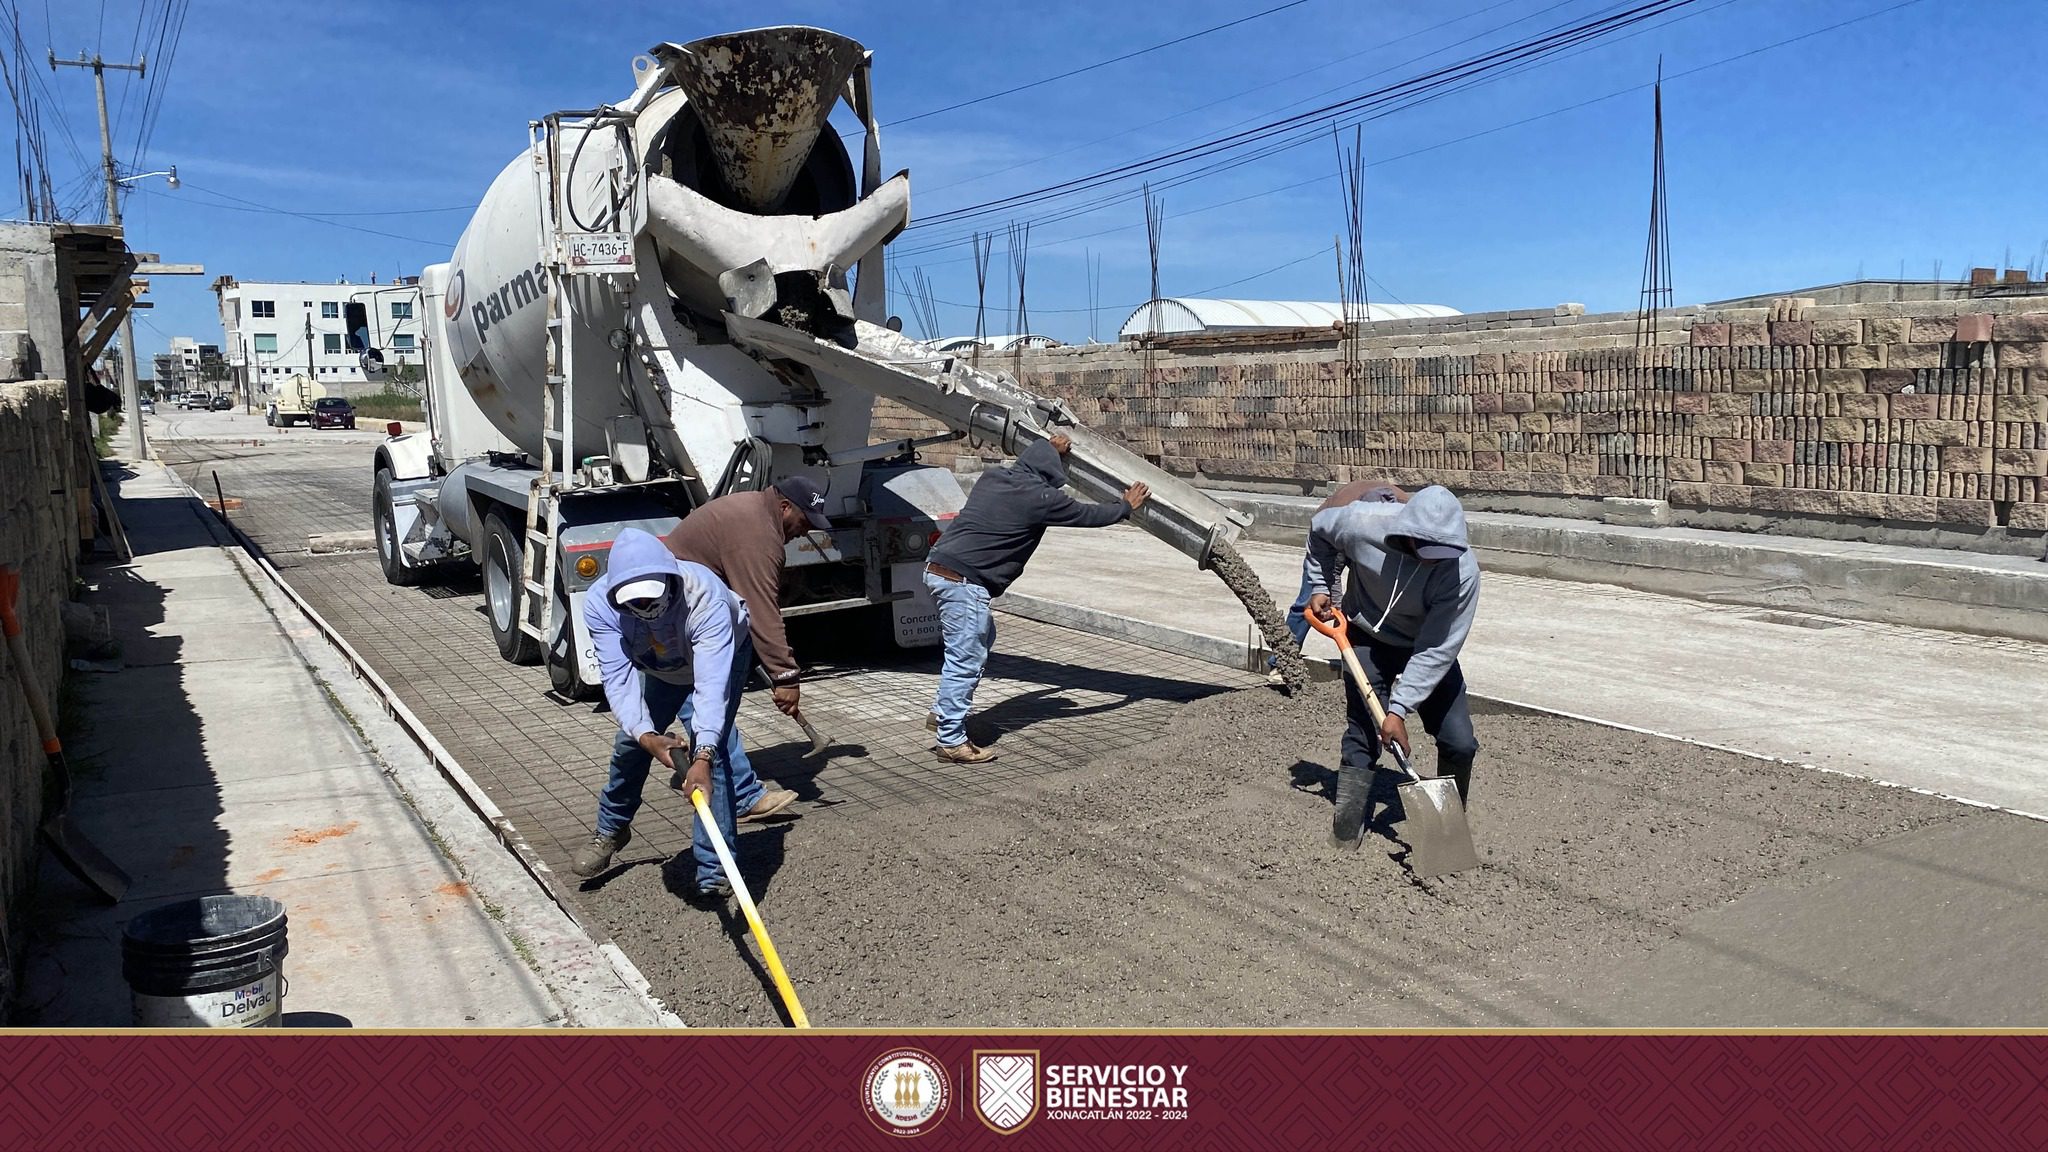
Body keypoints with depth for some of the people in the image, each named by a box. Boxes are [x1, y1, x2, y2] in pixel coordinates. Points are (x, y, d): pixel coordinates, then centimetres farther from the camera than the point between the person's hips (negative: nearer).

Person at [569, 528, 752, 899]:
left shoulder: (707, 598, -45)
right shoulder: (600, 604, -34)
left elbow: (711, 684, -51)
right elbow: (618, 678, -37)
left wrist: (702, 757, -62)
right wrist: (647, 736, -53)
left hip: (723, 654, -4)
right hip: (660, 668, 4)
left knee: (713, 751, -20)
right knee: (631, 741, 10)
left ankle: (714, 871, -12)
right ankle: (611, 829, 40)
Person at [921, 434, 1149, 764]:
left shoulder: (993, 477, 13)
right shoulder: (1040, 497, -8)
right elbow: (1089, 515, 5)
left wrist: (1050, 451, 47)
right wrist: (1127, 506, 21)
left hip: (938, 568, 10)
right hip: (963, 581, -10)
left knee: (983, 636, 24)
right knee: (966, 658, -4)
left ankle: (943, 714, 28)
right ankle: (951, 741, 1)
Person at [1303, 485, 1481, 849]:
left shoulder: (1462, 569, -33)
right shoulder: (1363, 523, -30)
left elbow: (1438, 650, -29)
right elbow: (1320, 529, -3)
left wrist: (1400, 708, -31)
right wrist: (1319, 586, -3)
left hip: (1428, 647, 0)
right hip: (1369, 640, 0)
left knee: (1460, 744, -3)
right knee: (1364, 735, -10)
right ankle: (1345, 832, 1)